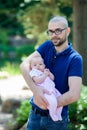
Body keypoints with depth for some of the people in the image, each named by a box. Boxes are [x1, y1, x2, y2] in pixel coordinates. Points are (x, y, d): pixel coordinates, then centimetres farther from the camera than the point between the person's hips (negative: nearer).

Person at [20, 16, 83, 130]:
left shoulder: (75, 59, -13)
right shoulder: (47, 46, 0)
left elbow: (74, 94, -23)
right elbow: (24, 65, -13)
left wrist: (48, 105, -22)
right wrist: (35, 89, -29)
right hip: (35, 113, 4)